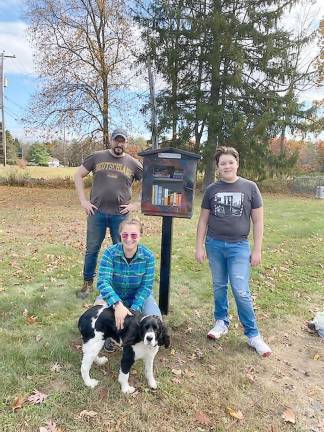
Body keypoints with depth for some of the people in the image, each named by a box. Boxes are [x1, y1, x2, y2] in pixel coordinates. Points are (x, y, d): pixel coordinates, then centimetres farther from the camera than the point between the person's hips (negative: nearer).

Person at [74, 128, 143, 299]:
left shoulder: (133, 163, 3)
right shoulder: (97, 157, 4)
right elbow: (78, 175, 8)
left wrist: (137, 205, -1)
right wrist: (83, 201, 0)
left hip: (120, 215, 0)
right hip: (97, 212, 0)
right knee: (92, 250, 8)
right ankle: (88, 283, 25)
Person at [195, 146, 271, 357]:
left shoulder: (250, 187, -2)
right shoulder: (212, 189, 2)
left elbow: (258, 220, 0)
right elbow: (203, 220, 7)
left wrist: (257, 250, -2)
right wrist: (199, 246, 3)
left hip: (239, 246, -2)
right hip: (214, 244, 2)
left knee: (241, 291, -3)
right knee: (219, 286, 13)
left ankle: (253, 334, 13)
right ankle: (222, 322, 32)